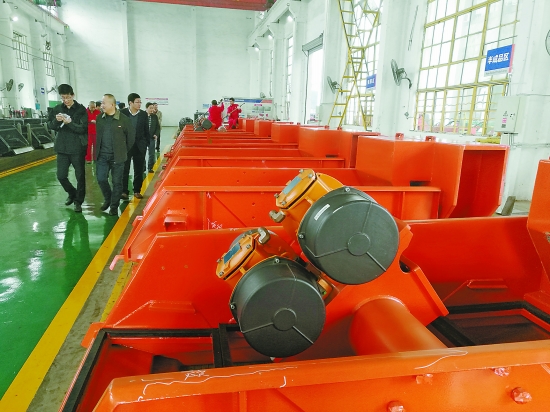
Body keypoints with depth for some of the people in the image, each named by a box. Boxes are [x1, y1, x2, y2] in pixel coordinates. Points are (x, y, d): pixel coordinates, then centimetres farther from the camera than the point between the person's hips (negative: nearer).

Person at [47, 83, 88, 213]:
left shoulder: (81, 109, -6)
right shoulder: (57, 109, 5)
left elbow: (83, 128, -12)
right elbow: (50, 125, 7)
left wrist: (69, 122, -26)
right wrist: (56, 121, -13)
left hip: (78, 148, -4)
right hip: (62, 148, 4)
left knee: (80, 176, 4)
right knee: (61, 176, 6)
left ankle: (78, 201, 17)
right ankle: (72, 193, 32)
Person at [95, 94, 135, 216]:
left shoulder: (123, 119, -8)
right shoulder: (99, 118, 5)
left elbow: (131, 135, -1)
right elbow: (97, 135, 16)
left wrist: (124, 151, 4)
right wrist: (97, 151, 12)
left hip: (117, 157, -4)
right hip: (102, 156, 4)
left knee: (117, 182, 3)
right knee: (101, 179, 3)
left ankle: (114, 206, 16)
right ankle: (108, 199, 29)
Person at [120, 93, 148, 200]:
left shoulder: (143, 114, 3)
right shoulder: (122, 113, -3)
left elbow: (146, 131, 6)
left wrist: (147, 143, 1)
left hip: (140, 146, 2)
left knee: (139, 170, 7)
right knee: (124, 170, 1)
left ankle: (137, 191, 18)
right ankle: (124, 191, 8)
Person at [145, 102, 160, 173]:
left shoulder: (155, 116, 5)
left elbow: (158, 127, 9)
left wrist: (156, 134, -5)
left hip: (152, 138, 3)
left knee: (152, 154, 5)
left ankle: (150, 168, 17)